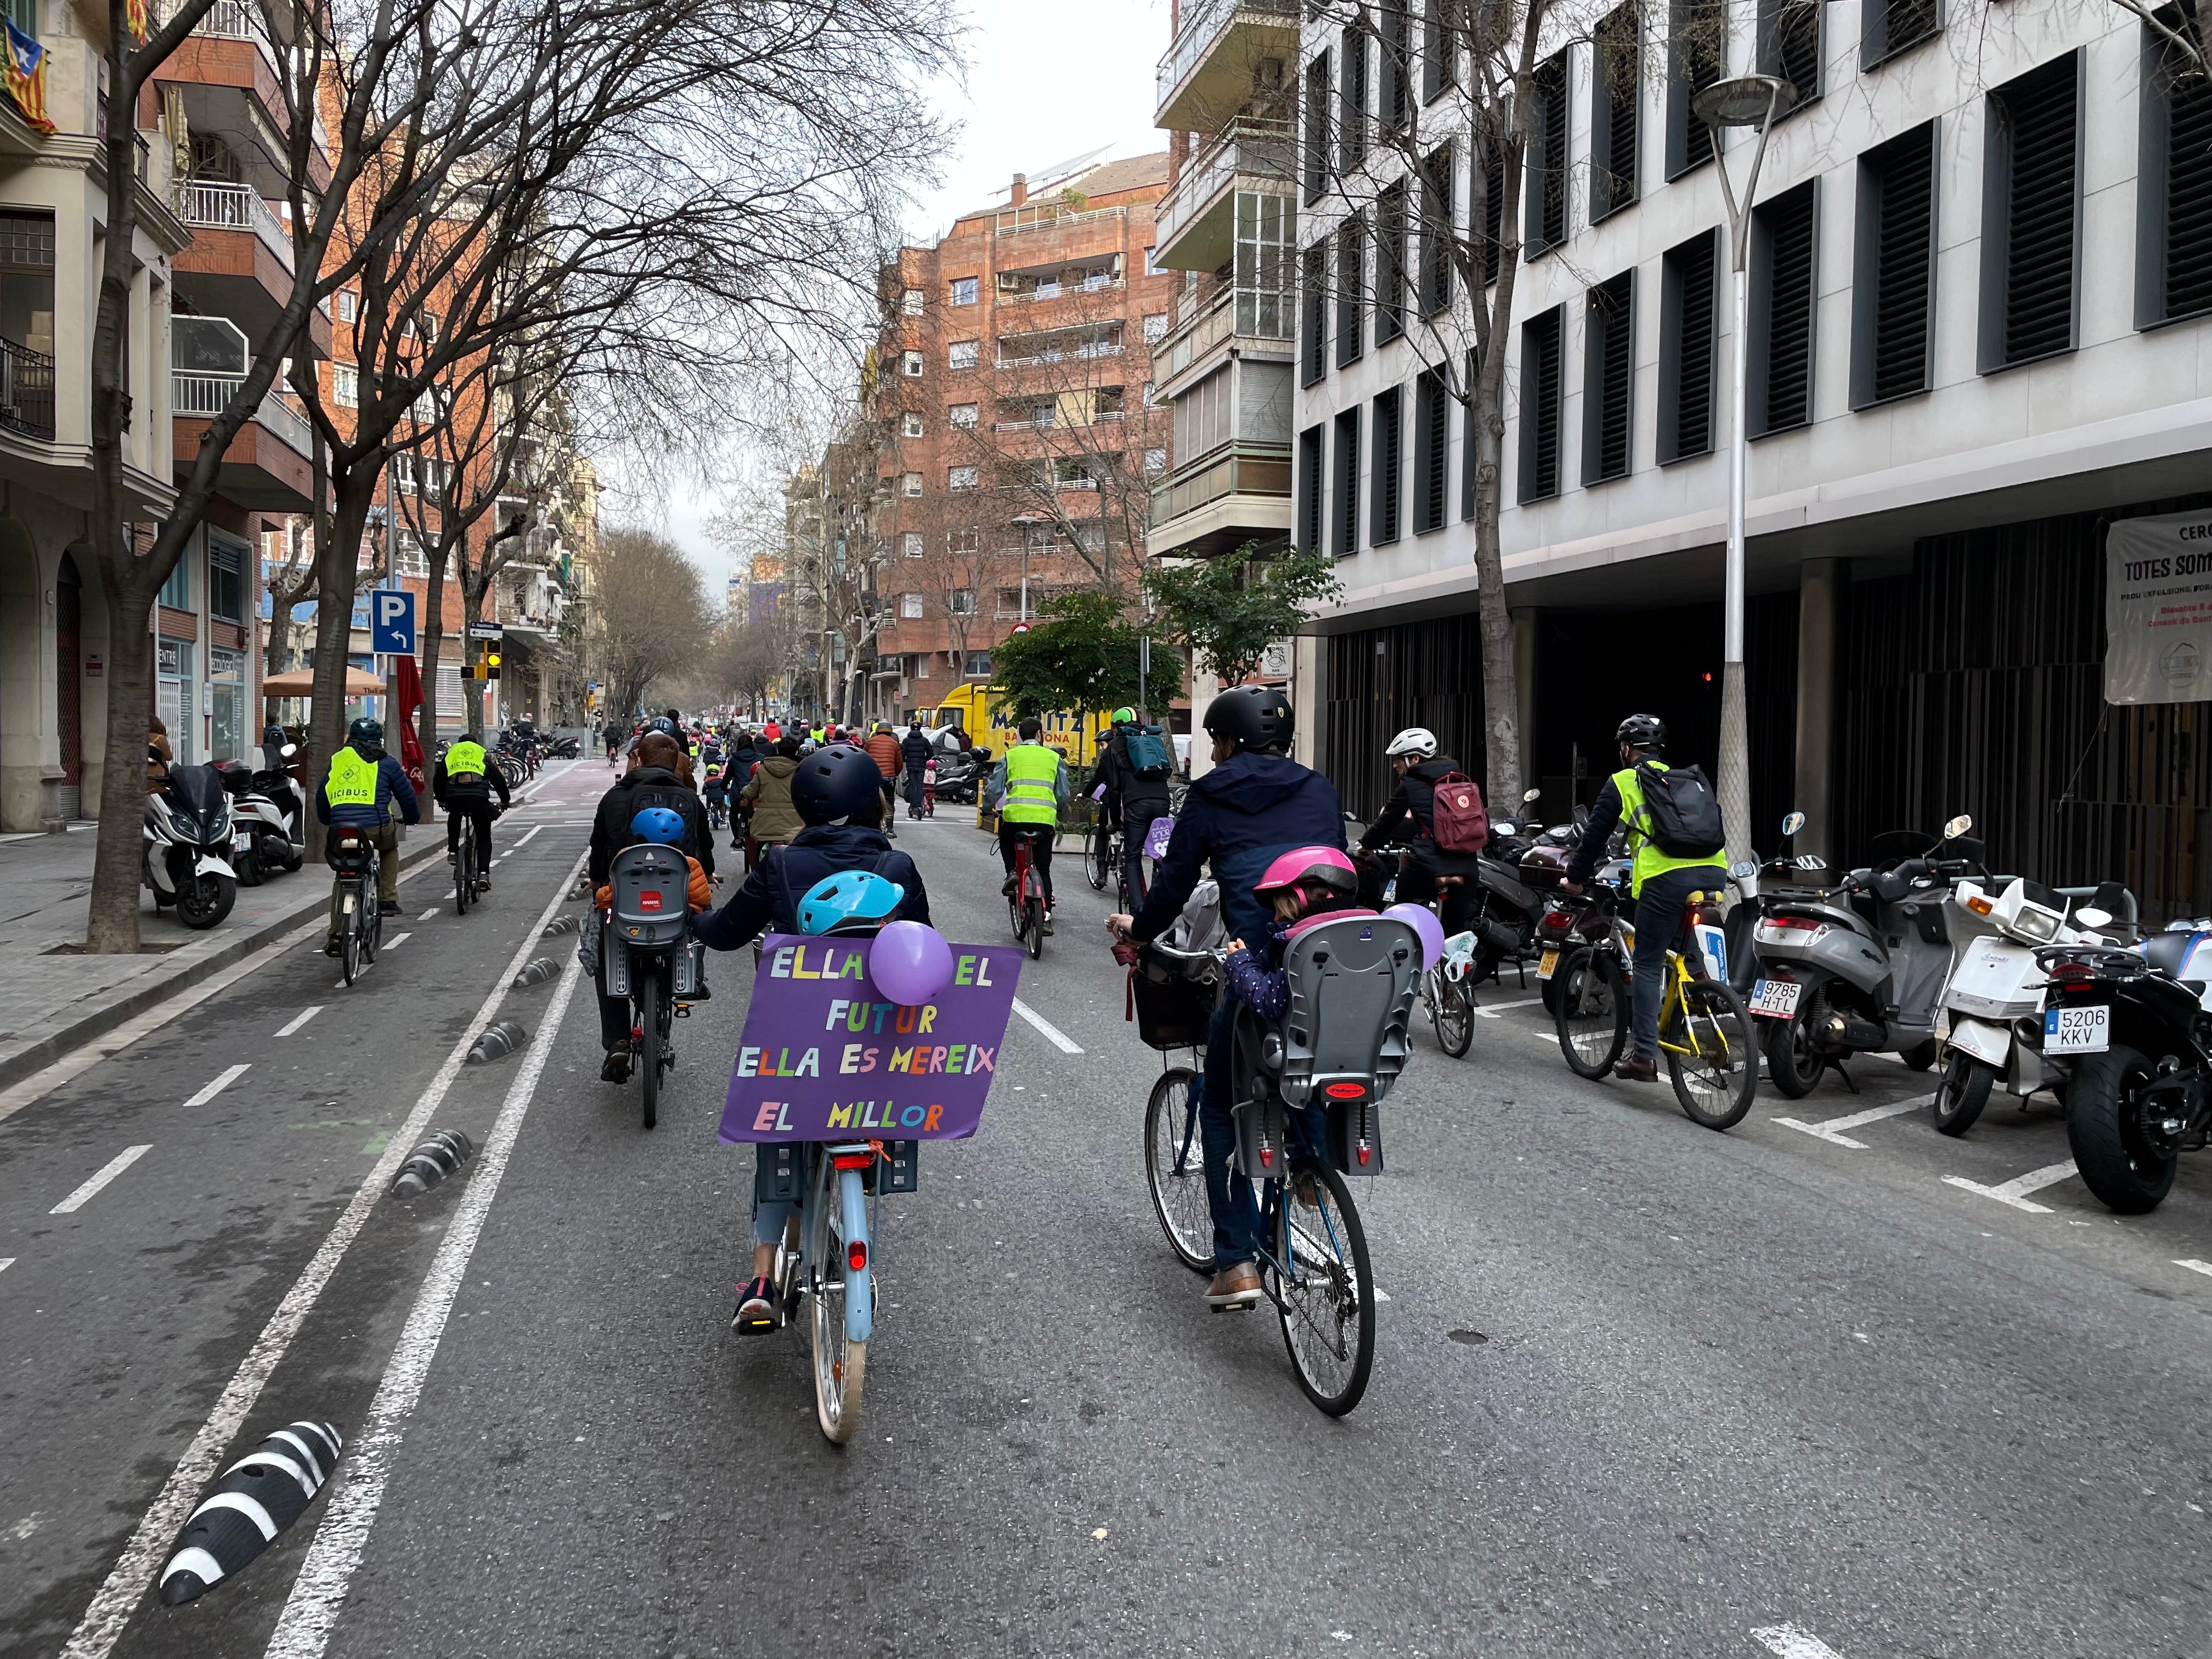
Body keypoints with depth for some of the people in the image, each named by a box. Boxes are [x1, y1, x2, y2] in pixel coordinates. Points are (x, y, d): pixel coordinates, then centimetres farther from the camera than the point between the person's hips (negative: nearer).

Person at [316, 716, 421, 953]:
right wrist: (413, 817, 33)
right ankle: (387, 898, 18)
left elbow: (322, 796, 25)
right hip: (376, 827, -2)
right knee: (390, 849, 32)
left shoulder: (338, 760, 18)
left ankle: (336, 936, 11)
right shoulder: (386, 763, 9)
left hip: (341, 829, 2)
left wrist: (326, 820, 43)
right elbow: (406, 794, 14)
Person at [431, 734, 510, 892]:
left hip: (454, 798, 1)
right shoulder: (483, 754, 23)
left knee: (454, 819, 38)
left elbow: (438, 779, 30)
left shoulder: (450, 754, 27)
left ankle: (452, 851, 24)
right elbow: (498, 778, 21)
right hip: (479, 799, -1)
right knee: (484, 838, 13)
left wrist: (441, 800, 45)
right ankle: (483, 873, -3)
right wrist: (505, 801, 33)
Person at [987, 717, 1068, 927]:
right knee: (1043, 869, 12)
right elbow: (1063, 794, 15)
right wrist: (1057, 812, 34)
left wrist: (987, 807, 27)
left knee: (1006, 841, 34)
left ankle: (1012, 871, 10)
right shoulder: (1054, 758, 13)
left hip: (1014, 815, 0)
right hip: (1045, 819, 1)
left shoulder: (1010, 756, 10)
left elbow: (994, 790, 7)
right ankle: (1046, 916, 8)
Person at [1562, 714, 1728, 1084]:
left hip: (1666, 878, -5)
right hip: (1713, 872, 5)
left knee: (1648, 966, 1)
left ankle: (1644, 1056, -3)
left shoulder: (1622, 782, 13)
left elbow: (1595, 835, 12)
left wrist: (1575, 878, 26)